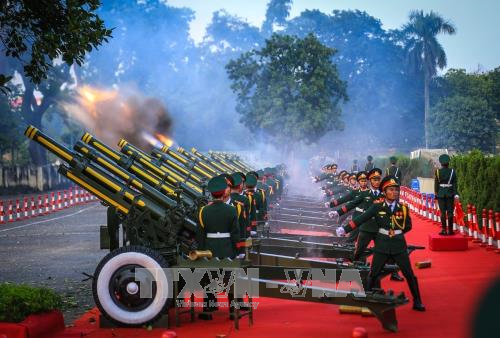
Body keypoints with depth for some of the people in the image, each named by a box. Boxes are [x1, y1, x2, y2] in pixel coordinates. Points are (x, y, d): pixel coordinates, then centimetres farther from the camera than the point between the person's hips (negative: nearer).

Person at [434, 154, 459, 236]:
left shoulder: (438, 171, -3)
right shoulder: (452, 171, -1)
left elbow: (436, 184, -1)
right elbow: (455, 184, -3)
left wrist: (436, 194, 5)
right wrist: (456, 194, -2)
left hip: (441, 194, -1)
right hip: (450, 194, 1)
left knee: (443, 212, 0)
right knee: (450, 212, 3)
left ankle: (444, 230, -3)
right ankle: (450, 230, 4)